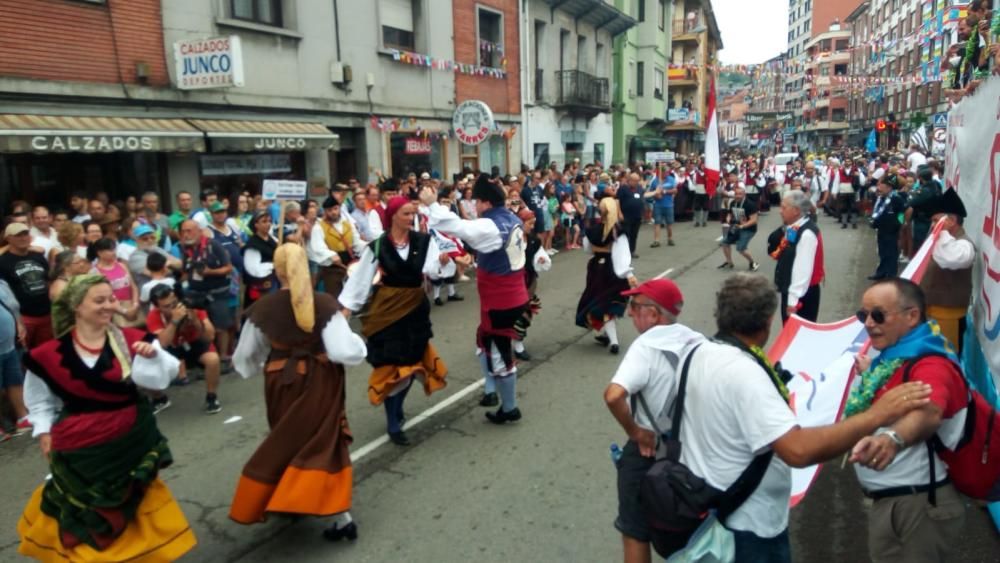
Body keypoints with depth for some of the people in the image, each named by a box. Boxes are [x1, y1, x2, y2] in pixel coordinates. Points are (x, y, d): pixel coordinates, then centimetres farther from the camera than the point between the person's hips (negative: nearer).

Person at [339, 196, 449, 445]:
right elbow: (361, 277, -4)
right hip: (388, 308, -3)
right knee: (393, 366, 0)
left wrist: (441, 261, -40)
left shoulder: (424, 240, -5)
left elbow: (431, 268, -18)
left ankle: (396, 409, 38)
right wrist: (345, 305, -8)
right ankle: (393, 425, 14)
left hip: (416, 308, 3)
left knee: (412, 362, 13)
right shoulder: (377, 246, -8)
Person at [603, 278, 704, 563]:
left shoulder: (647, 346, -25)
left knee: (636, 533, 12)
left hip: (648, 451, -6)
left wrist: (634, 431, -23)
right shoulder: (698, 342, -5)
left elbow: (613, 396, -39)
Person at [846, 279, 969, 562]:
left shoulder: (930, 363, -22)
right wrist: (871, 376, 23)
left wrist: (891, 439, -62)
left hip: (921, 504, -9)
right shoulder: (892, 359, 6)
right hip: (888, 500, 9)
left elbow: (928, 414, -44)